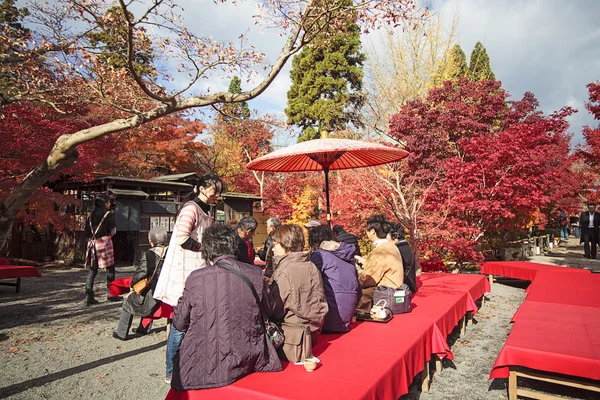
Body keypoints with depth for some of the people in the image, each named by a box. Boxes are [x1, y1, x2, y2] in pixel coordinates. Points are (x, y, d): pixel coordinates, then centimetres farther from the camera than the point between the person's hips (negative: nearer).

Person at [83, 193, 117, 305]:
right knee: (110, 269, 6)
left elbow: (86, 232, 7)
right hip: (104, 243, -5)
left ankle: (88, 297, 5)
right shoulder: (109, 214, -4)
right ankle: (110, 294, 10)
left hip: (92, 243, 5)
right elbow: (112, 230, -9)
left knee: (92, 271, 8)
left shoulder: (91, 215, 10)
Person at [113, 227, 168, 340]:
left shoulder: (148, 254, -15)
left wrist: (132, 285, 3)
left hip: (154, 294, -5)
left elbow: (140, 273, -15)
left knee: (128, 302, 22)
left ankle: (122, 333, 29)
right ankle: (144, 328, 45)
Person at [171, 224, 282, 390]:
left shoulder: (196, 278, -13)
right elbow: (271, 311, 9)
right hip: (247, 362, 3)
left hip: (207, 368, -2)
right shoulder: (255, 274, -8)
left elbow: (179, 323, 0)